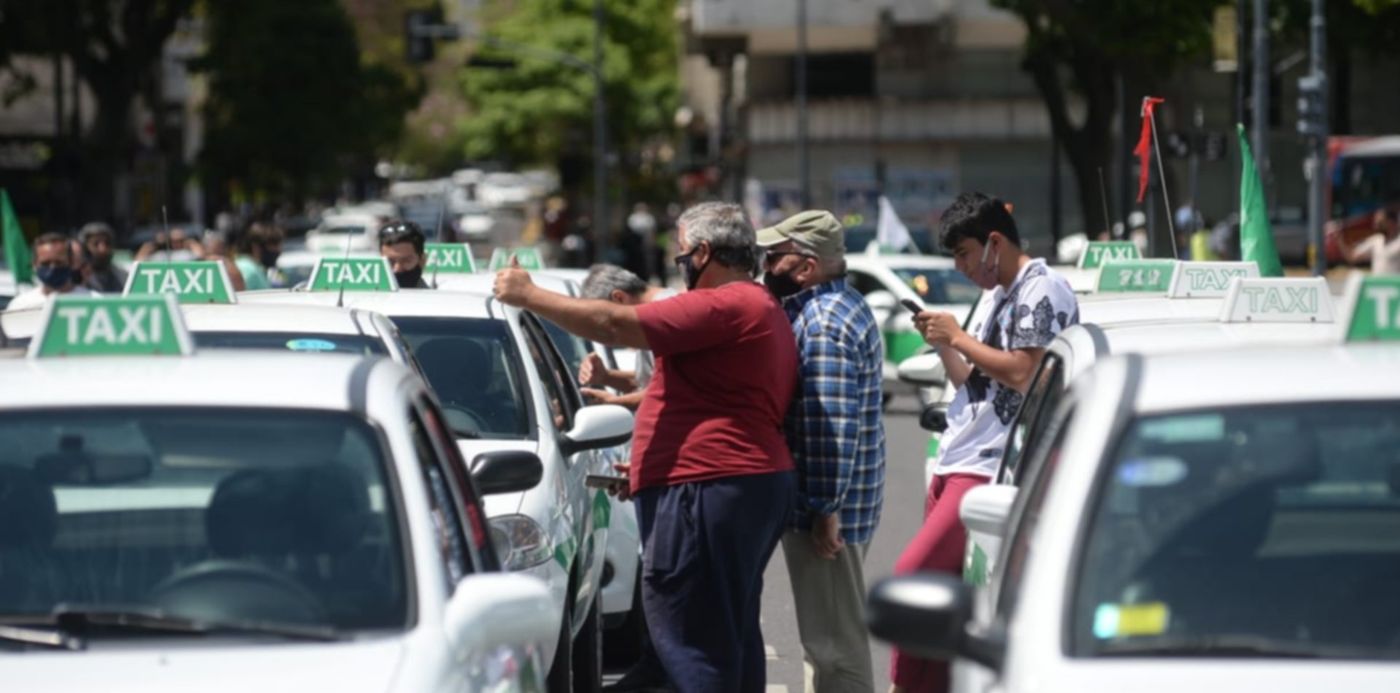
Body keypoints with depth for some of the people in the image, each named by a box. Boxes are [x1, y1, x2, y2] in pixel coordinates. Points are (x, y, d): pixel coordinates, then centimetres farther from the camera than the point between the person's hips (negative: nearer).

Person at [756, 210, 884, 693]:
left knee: (833, 642, -7)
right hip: (831, 502, 11)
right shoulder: (839, 306, 15)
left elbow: (831, 427, -25)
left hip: (822, 508, -11)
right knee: (830, 637, 19)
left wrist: (825, 509, -25)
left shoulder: (824, 323, -19)